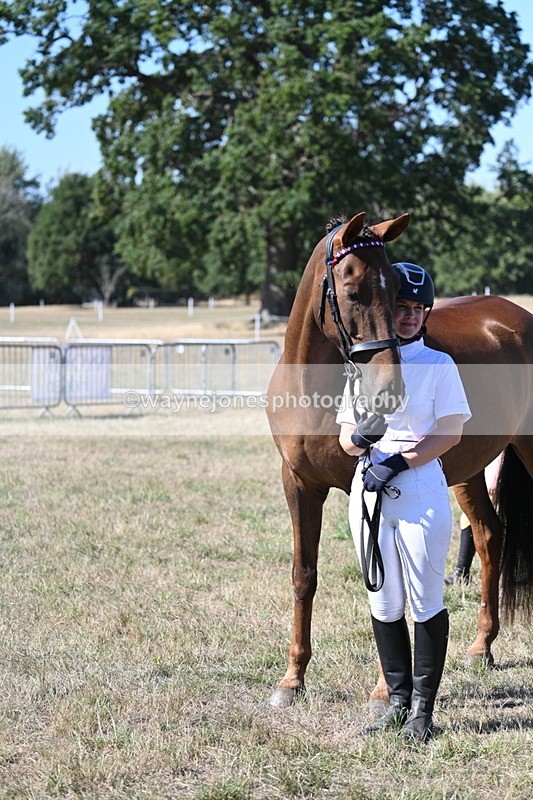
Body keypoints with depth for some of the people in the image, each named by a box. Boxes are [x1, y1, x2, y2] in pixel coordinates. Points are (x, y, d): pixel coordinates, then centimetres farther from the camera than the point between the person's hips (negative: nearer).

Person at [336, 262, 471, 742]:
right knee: (383, 604, 10)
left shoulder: (439, 365, -1)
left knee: (426, 602, -1)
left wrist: (399, 460, -17)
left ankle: (423, 709, 5)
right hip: (369, 493, 4)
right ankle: (398, 700, 20)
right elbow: (346, 437, 9)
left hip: (421, 492, -4)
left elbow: (450, 433, -8)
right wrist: (360, 439, -14)